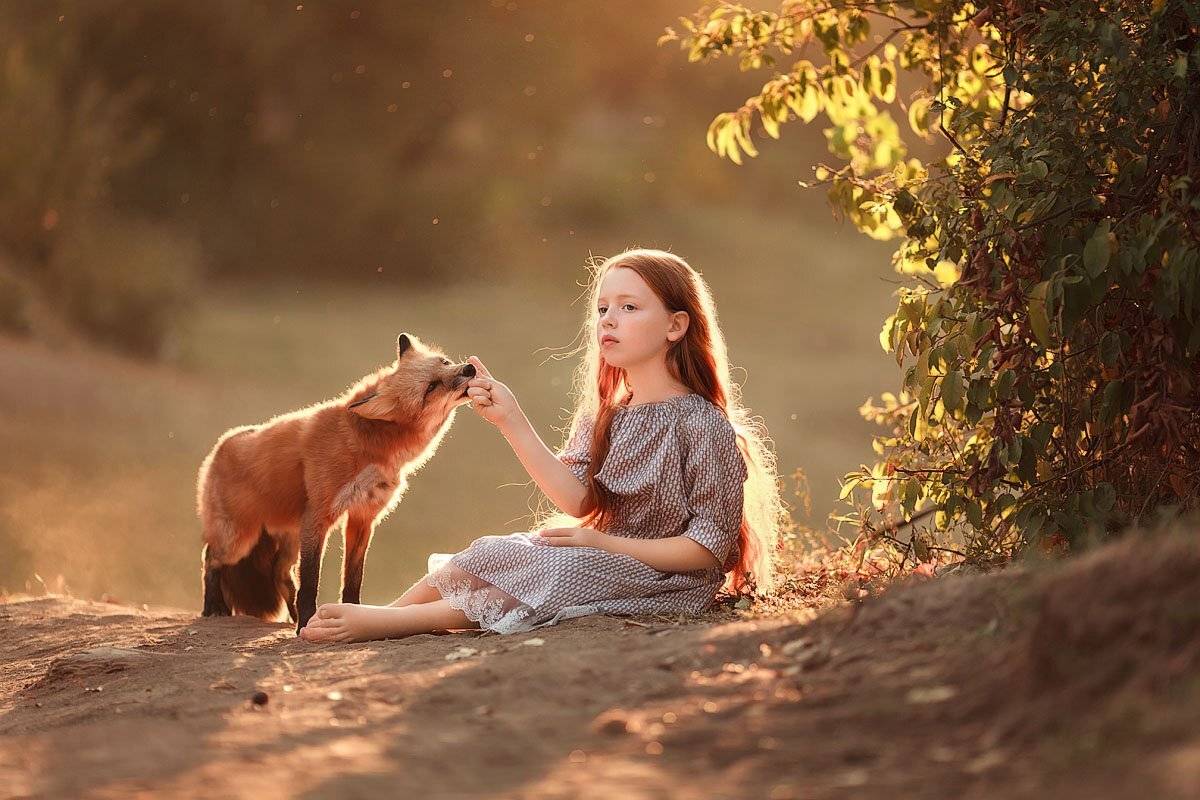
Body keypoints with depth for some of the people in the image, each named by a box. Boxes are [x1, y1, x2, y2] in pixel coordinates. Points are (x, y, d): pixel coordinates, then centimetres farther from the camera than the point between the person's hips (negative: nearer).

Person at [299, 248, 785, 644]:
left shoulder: (703, 426, -10)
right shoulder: (600, 419, 12)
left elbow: (712, 546, -14)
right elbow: (577, 500, -6)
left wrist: (605, 545, -18)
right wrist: (511, 422, -14)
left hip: (666, 581, -8)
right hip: (600, 560, 8)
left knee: (564, 570, -30)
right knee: (492, 553, -14)